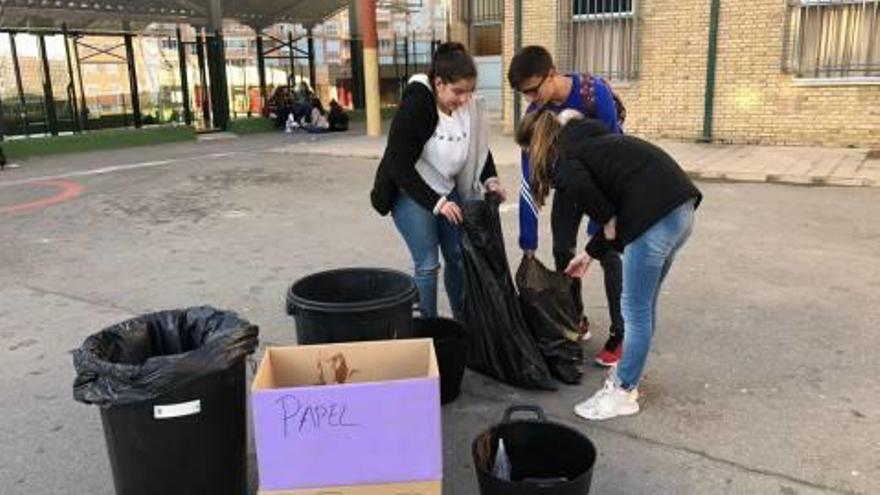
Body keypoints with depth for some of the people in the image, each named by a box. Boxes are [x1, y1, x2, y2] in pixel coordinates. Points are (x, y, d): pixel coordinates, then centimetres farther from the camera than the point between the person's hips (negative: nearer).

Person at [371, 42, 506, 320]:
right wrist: (435, 202, -26)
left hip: (447, 190, 6)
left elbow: (480, 148, 8)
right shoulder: (414, 107, -25)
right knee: (428, 264, -6)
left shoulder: (470, 108, -8)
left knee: (459, 257, 9)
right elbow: (399, 165, -24)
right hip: (411, 192, -6)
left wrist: (490, 179, -9)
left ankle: (463, 322, 24)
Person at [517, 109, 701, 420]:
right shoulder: (590, 142, 27)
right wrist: (591, 253, 35)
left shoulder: (560, 157, 1)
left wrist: (609, 224, -7)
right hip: (679, 208, 9)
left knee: (635, 309, 3)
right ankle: (627, 374, 34)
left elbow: (578, 187, -24)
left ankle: (623, 393, 17)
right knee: (644, 304, 19)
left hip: (656, 215, -9)